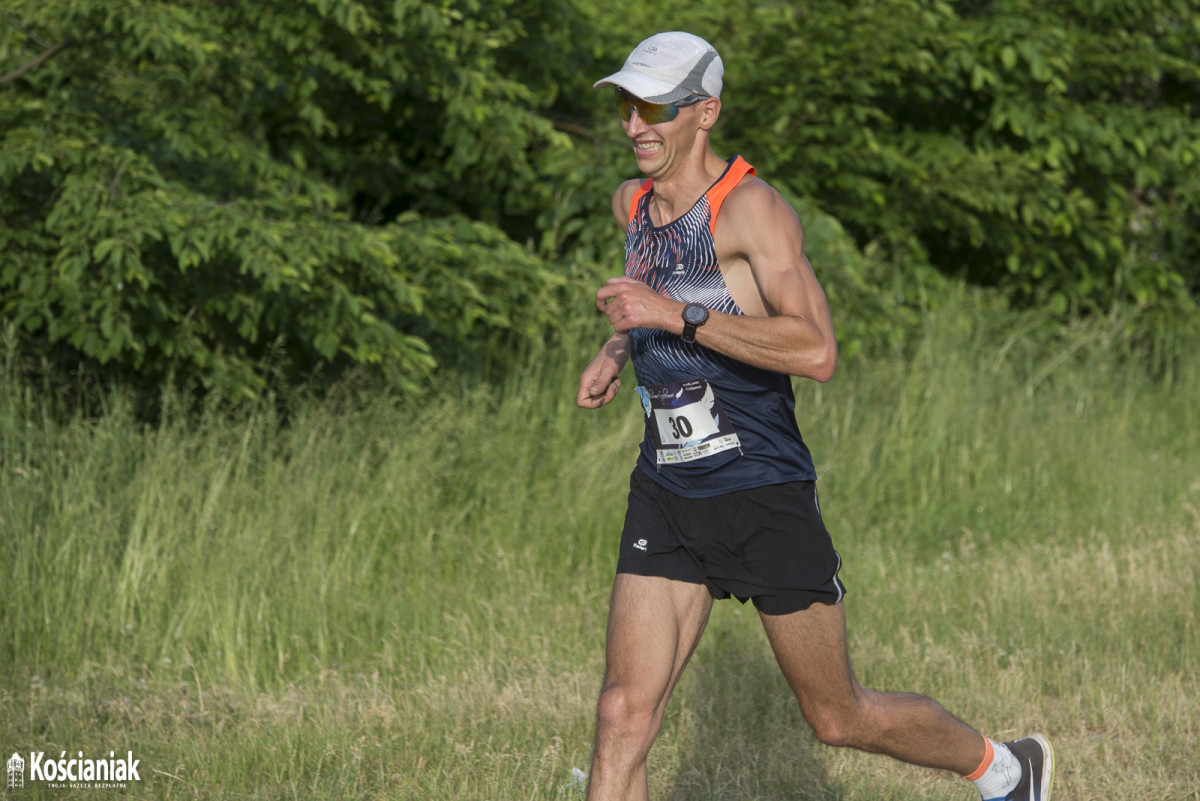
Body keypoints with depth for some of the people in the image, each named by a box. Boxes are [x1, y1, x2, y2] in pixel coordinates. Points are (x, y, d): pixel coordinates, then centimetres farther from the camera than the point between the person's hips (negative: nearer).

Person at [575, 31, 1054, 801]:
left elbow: (818, 353, -30)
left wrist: (677, 315, -33)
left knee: (840, 720, 9)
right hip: (665, 498, 6)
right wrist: (617, 350, 15)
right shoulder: (634, 204, 6)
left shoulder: (753, 207, -17)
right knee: (624, 717, -9)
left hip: (763, 497, -6)